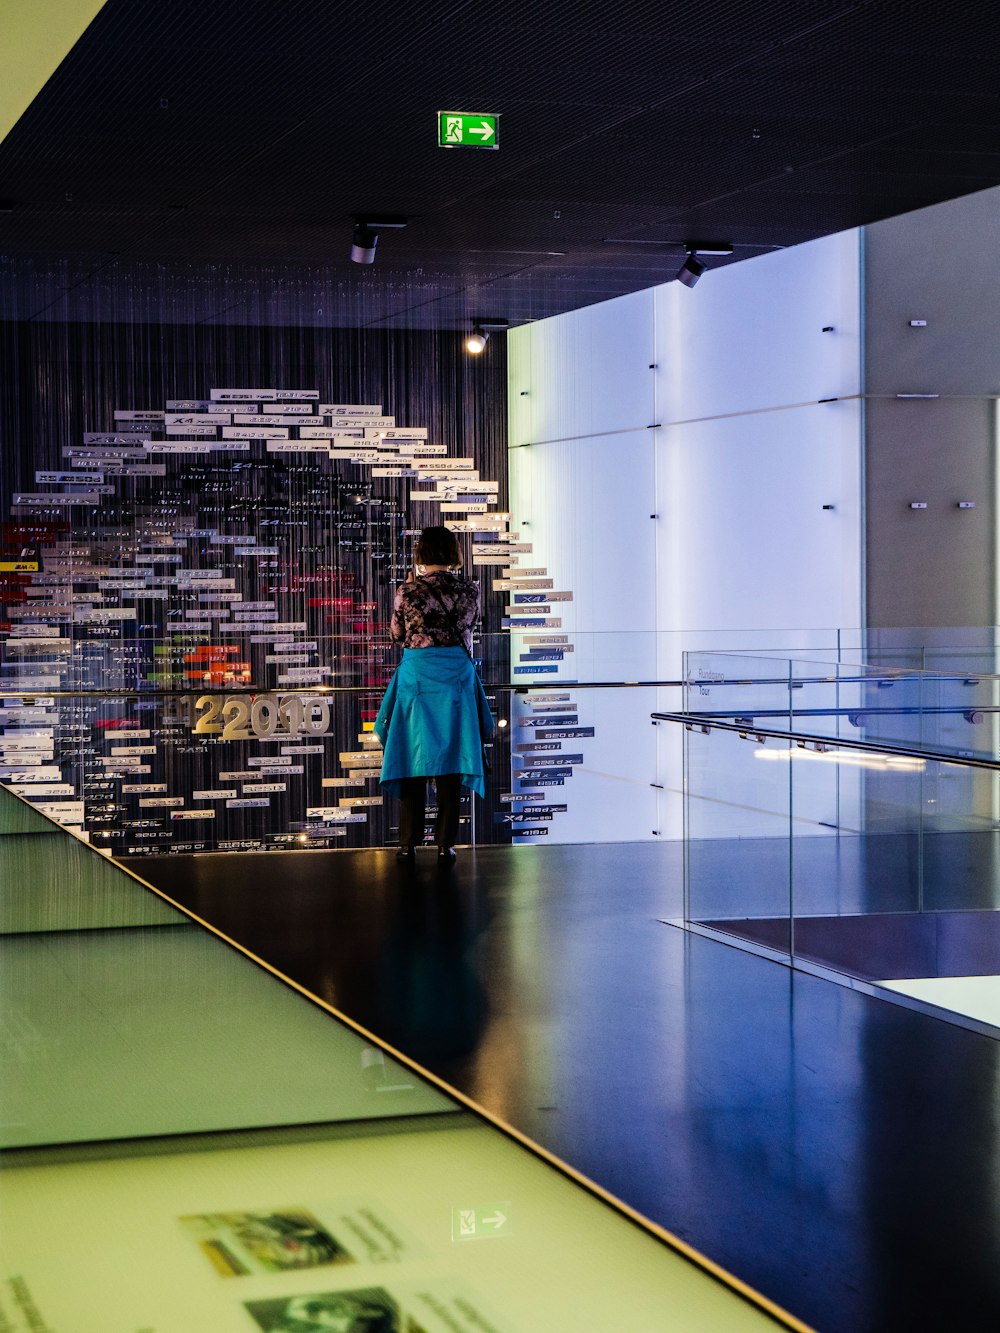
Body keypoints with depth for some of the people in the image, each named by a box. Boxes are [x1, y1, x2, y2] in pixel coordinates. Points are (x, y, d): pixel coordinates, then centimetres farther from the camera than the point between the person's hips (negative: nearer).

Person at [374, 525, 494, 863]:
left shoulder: (407, 591, -7)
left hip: (416, 676, -1)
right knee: (450, 757, 6)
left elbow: (396, 633, 7)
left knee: (412, 756, 7)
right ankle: (445, 844, 6)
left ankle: (408, 843, 9)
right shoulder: (468, 589, -2)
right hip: (456, 676, 1)